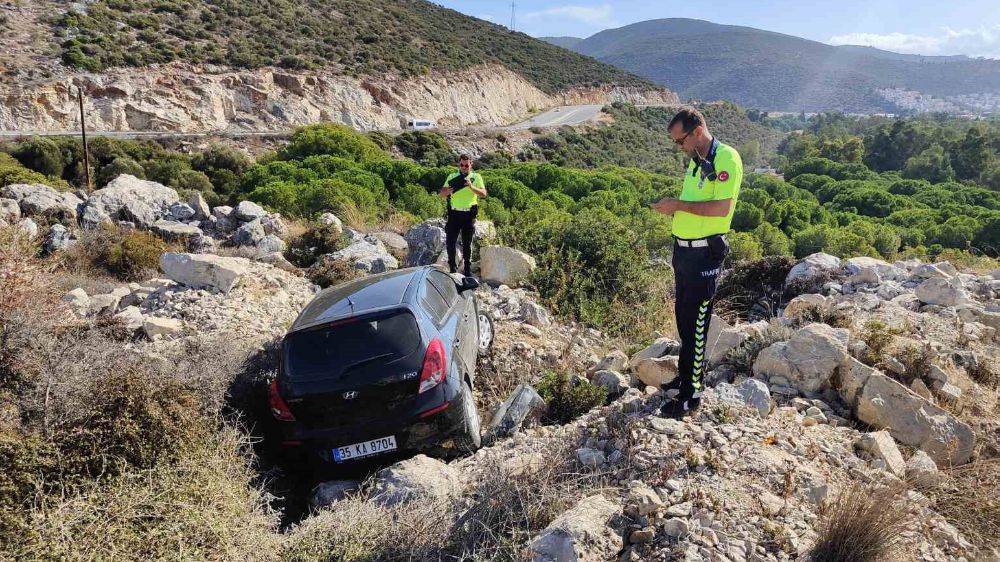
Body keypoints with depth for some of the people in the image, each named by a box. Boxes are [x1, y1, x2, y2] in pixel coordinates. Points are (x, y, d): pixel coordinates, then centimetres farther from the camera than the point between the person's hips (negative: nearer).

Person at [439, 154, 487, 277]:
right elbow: (441, 194, 5)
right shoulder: (452, 177, 8)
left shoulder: (476, 177, 4)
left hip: (469, 214, -1)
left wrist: (471, 187, -23)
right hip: (454, 213, 1)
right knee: (450, 241, -1)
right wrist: (448, 191, -18)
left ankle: (467, 269, 14)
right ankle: (452, 267, 14)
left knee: (467, 244, 5)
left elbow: (483, 194, -7)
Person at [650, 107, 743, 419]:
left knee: (695, 323, -2)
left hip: (704, 254, -9)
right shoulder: (696, 161, 14)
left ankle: (691, 393, 8)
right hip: (684, 249, 9)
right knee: (683, 317, 18)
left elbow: (721, 207, -23)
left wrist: (679, 204, -20)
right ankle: (688, 374, 35)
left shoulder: (726, 158, -14)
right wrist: (672, 207, 5)